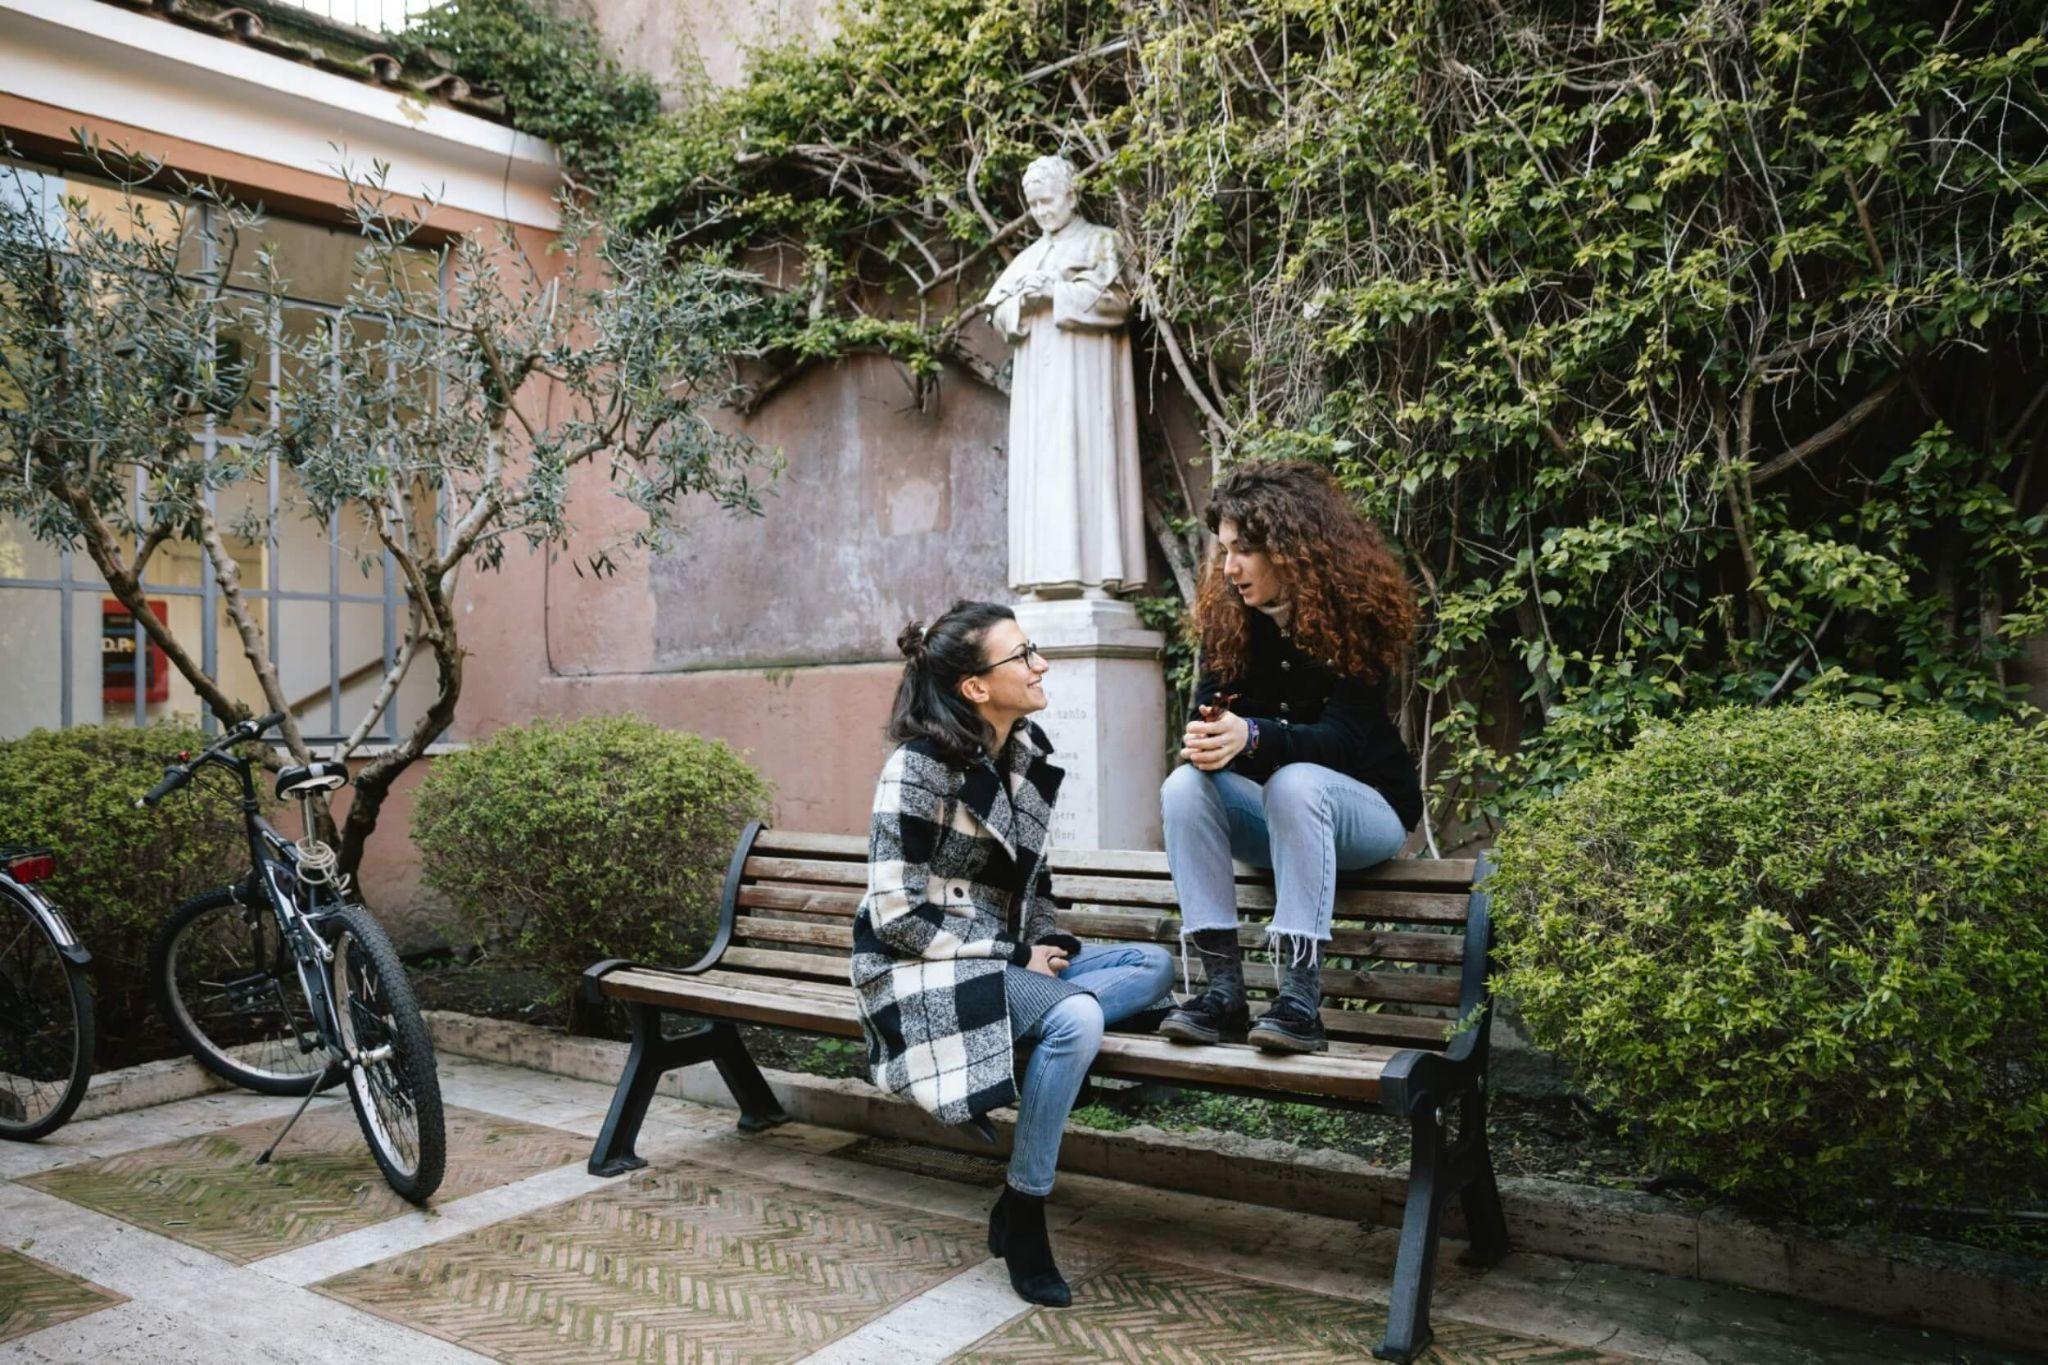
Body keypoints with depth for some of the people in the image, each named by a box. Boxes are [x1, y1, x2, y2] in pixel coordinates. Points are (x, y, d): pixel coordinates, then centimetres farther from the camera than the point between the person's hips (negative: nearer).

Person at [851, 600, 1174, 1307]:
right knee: (1077, 1017, -31)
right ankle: (1022, 1212, -16)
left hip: (1006, 961, 8)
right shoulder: (920, 768, -16)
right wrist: (1014, 959, -16)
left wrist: (1044, 944, -2)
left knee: (1154, 964, -6)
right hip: (924, 974, -8)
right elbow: (895, 915, -18)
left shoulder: (1030, 753, 5)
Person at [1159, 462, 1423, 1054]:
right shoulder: (1227, 618, -2)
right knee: (1184, 786, -25)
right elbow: (1208, 712, -8)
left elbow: (1344, 737, -25)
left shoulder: (1355, 612, -16)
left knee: (1295, 781, -37)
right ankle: (1224, 988, -28)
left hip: (1367, 807, -4)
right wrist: (1203, 740, -34)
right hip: (1271, 814, 4)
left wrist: (1253, 737, -43)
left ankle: (1300, 997, -37)